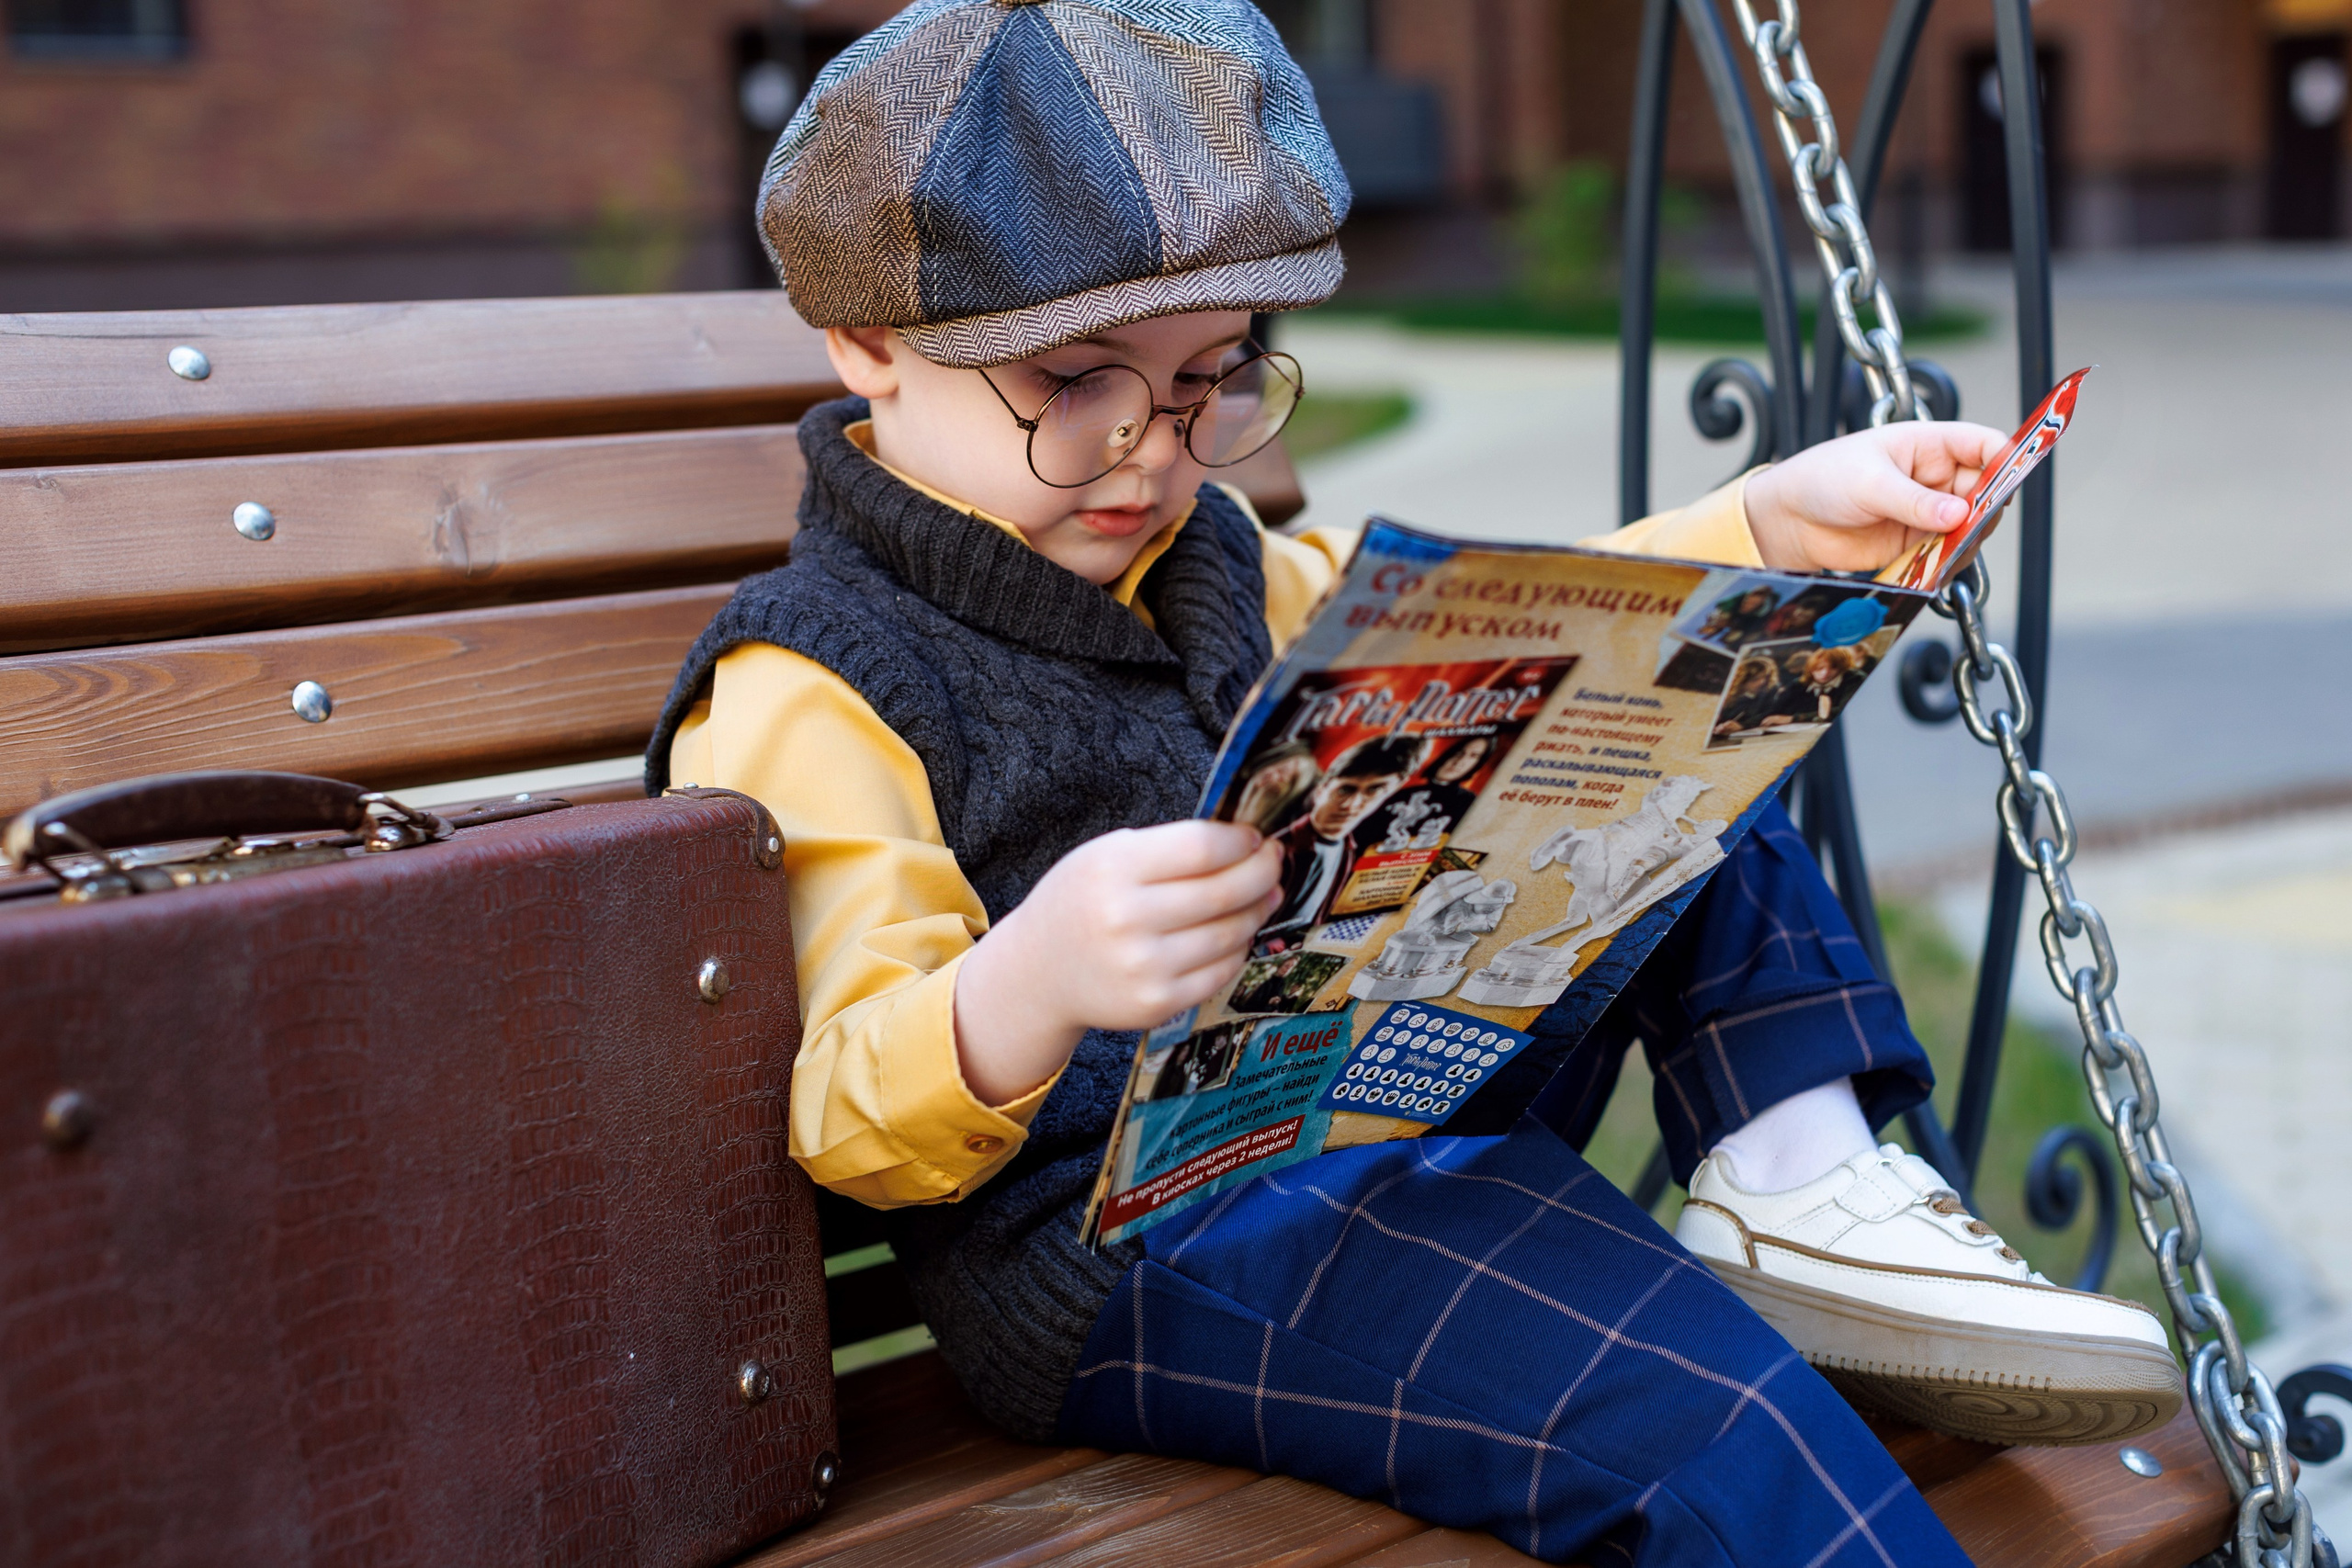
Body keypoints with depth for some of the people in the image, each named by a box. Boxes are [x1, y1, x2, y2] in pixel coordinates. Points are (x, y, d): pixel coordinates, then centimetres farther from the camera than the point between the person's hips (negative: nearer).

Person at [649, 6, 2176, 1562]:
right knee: (1688, 1396, -31)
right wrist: (1025, 990, -41)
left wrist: (1780, 524, 9)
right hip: (1121, 1248, -9)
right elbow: (849, 1121, -18)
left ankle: (1798, 1179, 1)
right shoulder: (803, 702, -11)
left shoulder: (1199, 560, 16)